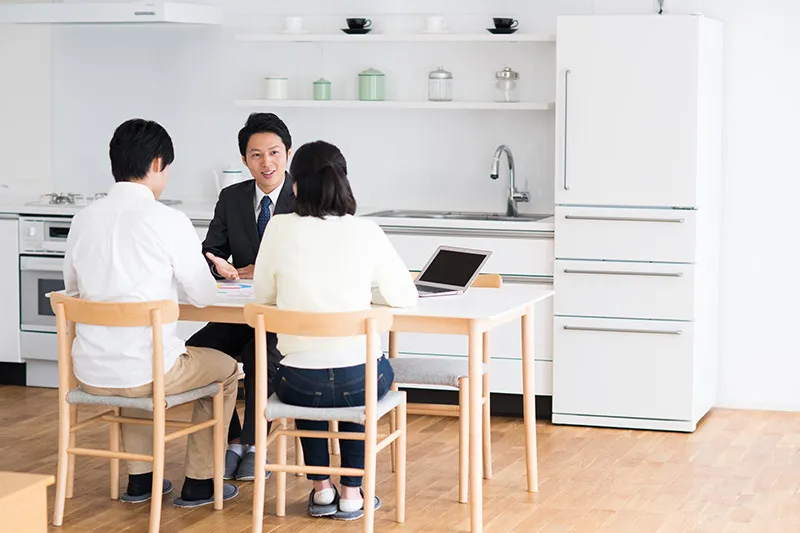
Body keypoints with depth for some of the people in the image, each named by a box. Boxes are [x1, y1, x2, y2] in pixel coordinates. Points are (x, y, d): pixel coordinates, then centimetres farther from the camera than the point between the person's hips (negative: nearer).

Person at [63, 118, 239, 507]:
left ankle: (140, 478, 39)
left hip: (88, 373, 5)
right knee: (225, 369, 23)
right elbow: (204, 296, -4)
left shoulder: (84, 219, 1)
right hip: (146, 372, -5)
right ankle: (199, 482, 26)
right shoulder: (168, 221, -14)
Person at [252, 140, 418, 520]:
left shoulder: (280, 228, -6)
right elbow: (405, 297, 3)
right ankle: (352, 493, 32)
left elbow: (263, 296, 5)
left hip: (300, 384, 0)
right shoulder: (366, 232, -6)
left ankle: (321, 490, 33)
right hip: (360, 380, 0)